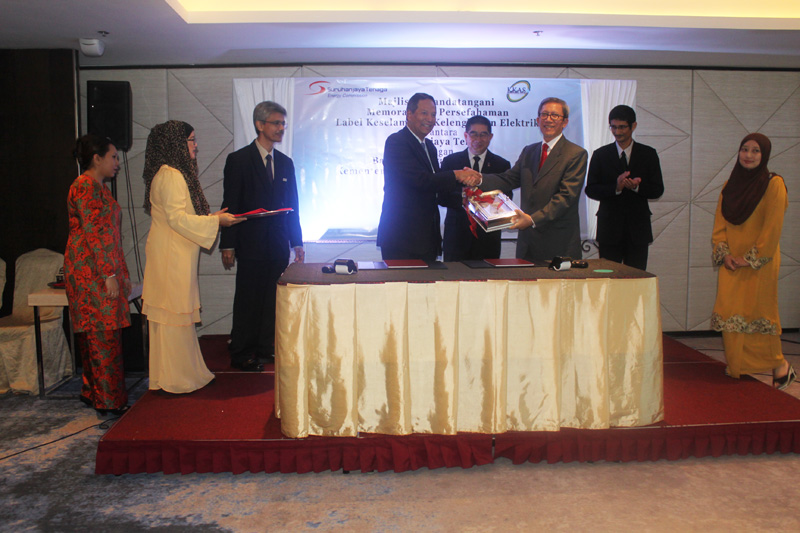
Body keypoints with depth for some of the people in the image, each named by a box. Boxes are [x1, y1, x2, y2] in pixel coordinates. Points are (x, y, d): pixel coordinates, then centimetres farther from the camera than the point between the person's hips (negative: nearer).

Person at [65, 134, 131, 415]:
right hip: (92, 272, -9)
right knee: (103, 334, -7)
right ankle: (109, 400, -1)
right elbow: (92, 233, -18)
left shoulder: (100, 188, 19)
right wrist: (110, 275, -20)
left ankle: (93, 392, 22)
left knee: (97, 335, 13)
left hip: (105, 271, 10)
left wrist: (122, 273, 21)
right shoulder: (85, 186, -11)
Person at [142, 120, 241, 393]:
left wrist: (211, 217, 12)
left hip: (178, 255, 10)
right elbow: (177, 218, -21)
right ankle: (174, 380, 6)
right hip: (171, 256, -10)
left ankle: (186, 372, 21)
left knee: (177, 316, 13)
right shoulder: (170, 175, -15)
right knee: (175, 315, -3)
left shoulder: (177, 173, 17)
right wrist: (215, 221, -15)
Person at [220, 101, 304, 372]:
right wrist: (228, 245, -9)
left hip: (279, 245, 5)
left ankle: (266, 347, 20)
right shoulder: (238, 160, -2)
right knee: (248, 299, 1)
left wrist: (297, 242, 11)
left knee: (272, 298, 8)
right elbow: (230, 205, -4)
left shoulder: (285, 163, 13)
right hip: (251, 244, -5)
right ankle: (241, 353, 11)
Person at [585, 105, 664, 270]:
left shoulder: (648, 154, 7)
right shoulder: (600, 155, 6)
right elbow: (590, 190, 0)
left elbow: (658, 190, 4)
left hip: (638, 228, 1)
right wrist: (616, 187, -17)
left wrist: (637, 186, -17)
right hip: (609, 228, 0)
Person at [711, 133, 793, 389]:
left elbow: (773, 227, -11)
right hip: (732, 263, 5)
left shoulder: (773, 184, -5)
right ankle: (736, 367, 13)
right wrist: (724, 253, -3)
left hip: (760, 263, -5)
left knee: (758, 312, -3)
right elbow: (719, 224, 10)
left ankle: (780, 365, 13)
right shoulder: (729, 186, 11)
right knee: (729, 312, 2)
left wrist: (750, 258, -13)